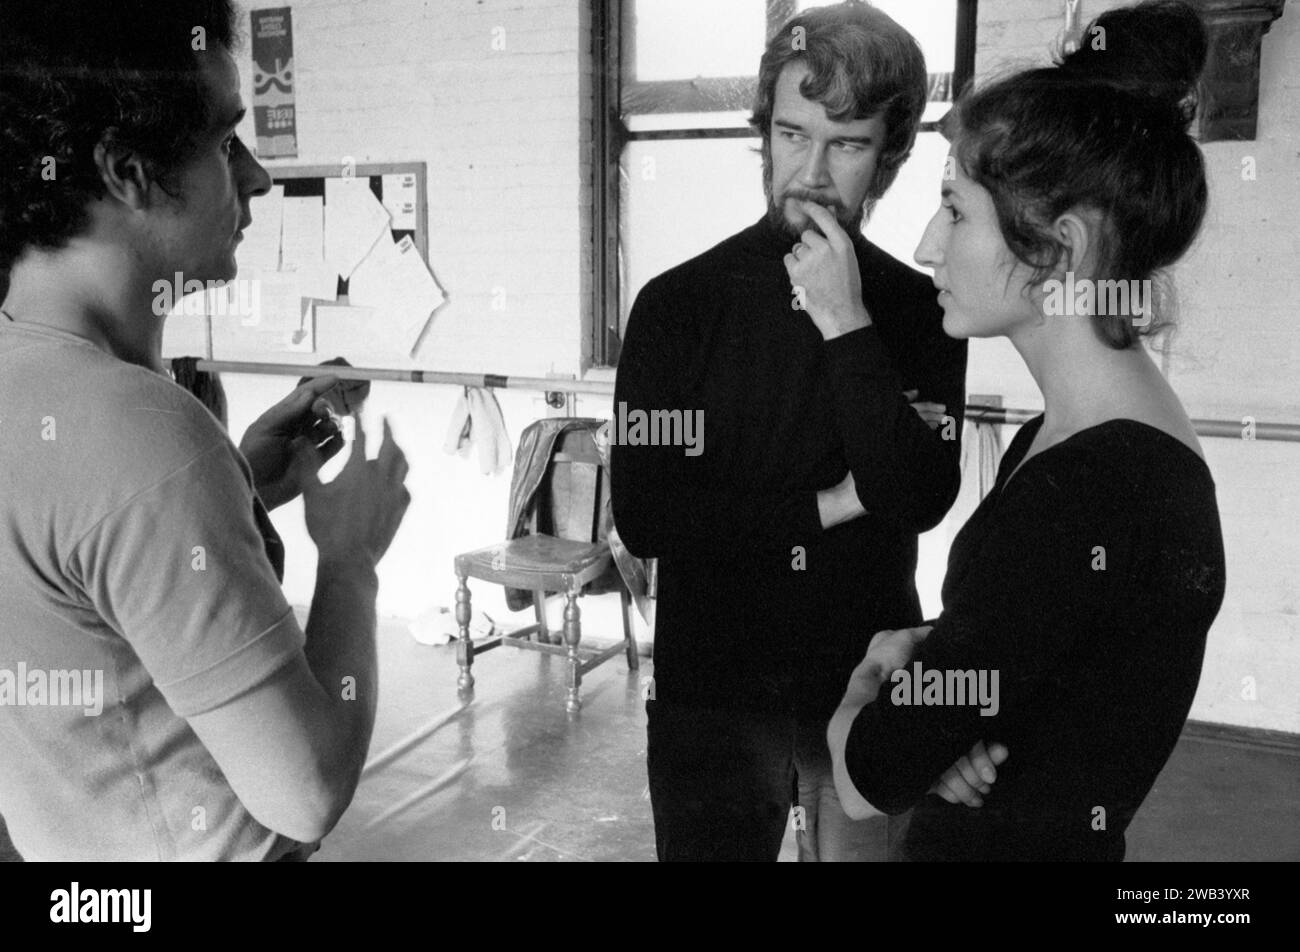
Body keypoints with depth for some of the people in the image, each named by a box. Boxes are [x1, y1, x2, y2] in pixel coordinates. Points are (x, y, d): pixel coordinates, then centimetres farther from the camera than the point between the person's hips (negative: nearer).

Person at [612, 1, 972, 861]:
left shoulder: (922, 312, -5)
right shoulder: (679, 304, -9)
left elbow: (920, 500, -16)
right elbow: (645, 518, -14)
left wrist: (847, 326, -21)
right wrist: (824, 511, -13)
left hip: (873, 689, 2)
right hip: (712, 695, -1)